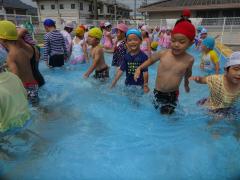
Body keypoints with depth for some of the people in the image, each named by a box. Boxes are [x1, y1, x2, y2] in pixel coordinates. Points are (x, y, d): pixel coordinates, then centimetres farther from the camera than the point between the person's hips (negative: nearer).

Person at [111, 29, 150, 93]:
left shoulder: (143, 56, -13)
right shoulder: (126, 56, -2)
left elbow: (145, 72, -14)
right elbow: (121, 70, -2)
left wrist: (145, 85, -14)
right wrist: (114, 82, -5)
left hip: (139, 84, -3)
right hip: (128, 84, 4)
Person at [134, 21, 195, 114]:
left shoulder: (189, 59, -12)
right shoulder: (163, 54, -15)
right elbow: (151, 60, 6)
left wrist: (186, 84, 27)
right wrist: (139, 68, -4)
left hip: (173, 94, -1)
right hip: (158, 92, 1)